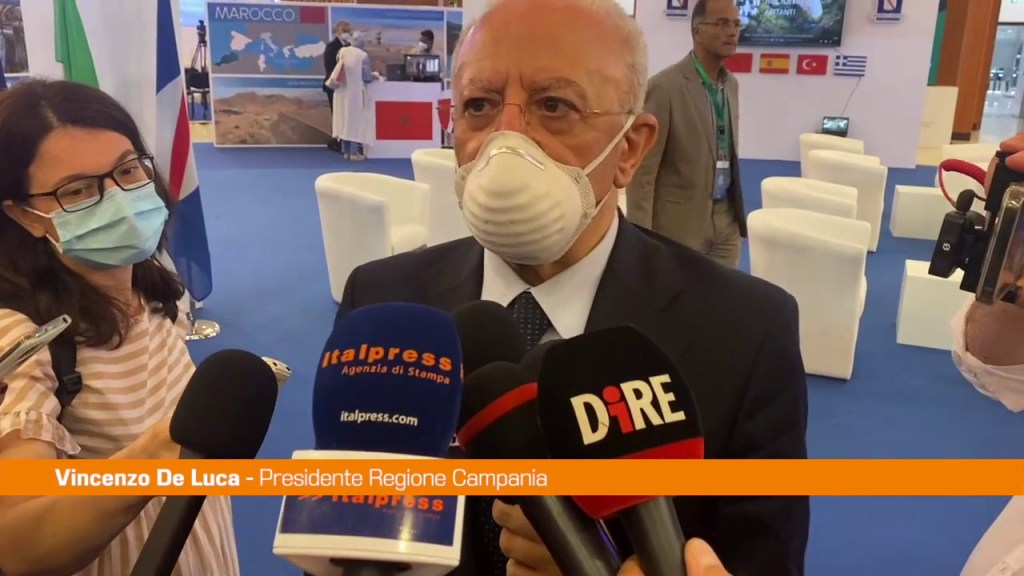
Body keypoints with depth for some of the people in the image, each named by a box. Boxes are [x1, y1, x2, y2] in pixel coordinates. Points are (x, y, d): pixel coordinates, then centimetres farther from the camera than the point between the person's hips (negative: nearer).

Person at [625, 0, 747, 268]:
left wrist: (737, 211, 17)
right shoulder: (665, 86, -15)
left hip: (726, 218, 7)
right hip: (680, 221, -7)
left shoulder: (731, 84, 10)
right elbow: (641, 171, -16)